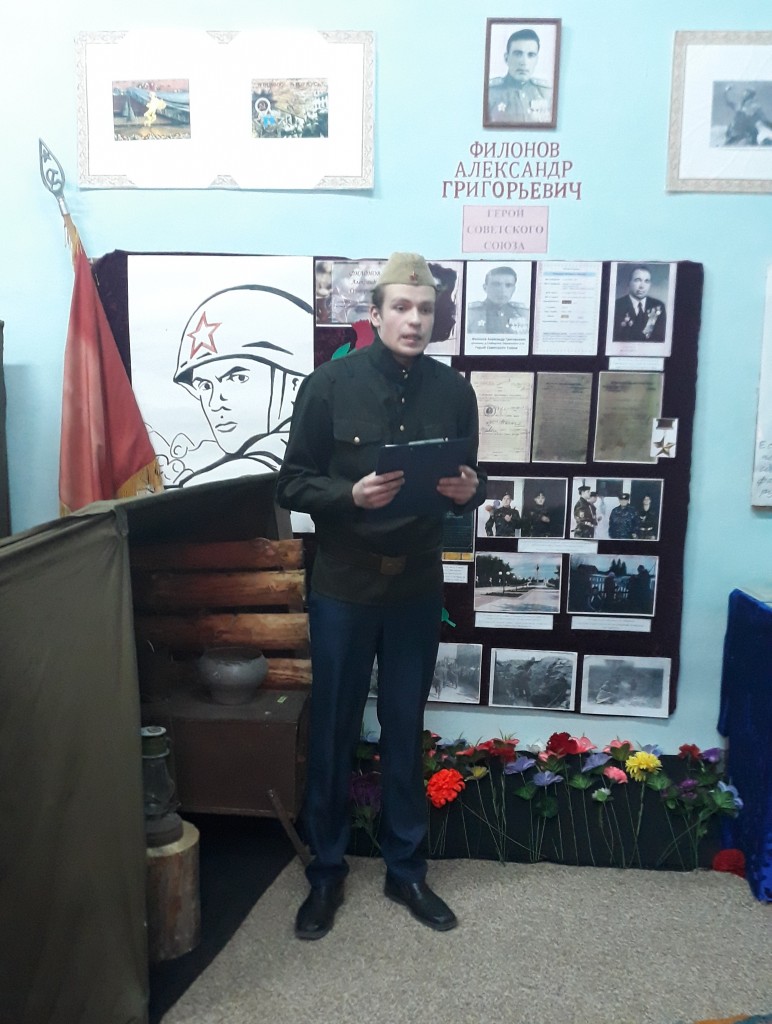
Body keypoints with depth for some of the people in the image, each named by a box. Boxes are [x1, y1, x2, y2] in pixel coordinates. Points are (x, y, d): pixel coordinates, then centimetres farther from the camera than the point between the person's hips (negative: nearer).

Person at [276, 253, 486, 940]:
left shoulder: (453, 390, 2)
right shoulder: (330, 384, -7)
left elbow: (470, 484, 9)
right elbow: (292, 484, -6)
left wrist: (468, 491, -14)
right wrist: (351, 494, -23)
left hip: (417, 587, 2)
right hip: (344, 585, -2)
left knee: (406, 733, 14)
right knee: (332, 733, 10)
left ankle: (406, 870, 34)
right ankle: (327, 872, 31)